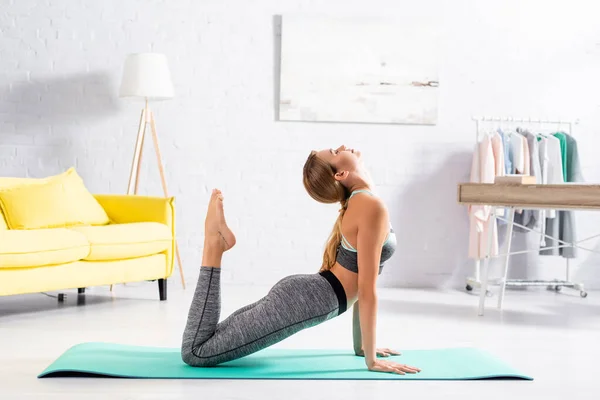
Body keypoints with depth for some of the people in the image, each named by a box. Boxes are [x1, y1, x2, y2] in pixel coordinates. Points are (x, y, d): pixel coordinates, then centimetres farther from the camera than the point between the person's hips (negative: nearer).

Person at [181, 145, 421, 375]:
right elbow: (367, 289, -17)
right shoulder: (371, 206, -16)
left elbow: (357, 284, 20)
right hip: (307, 300, -10)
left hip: (303, 293, 10)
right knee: (196, 352, -8)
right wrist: (371, 359, -11)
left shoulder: (359, 201, 15)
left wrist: (361, 345, 22)